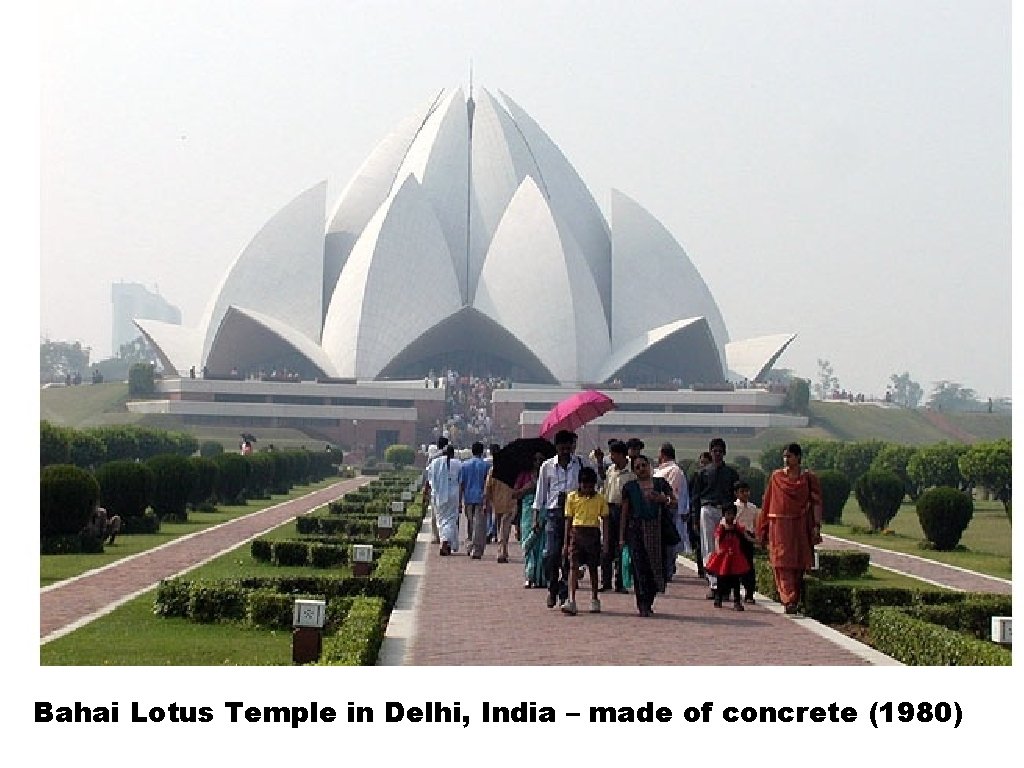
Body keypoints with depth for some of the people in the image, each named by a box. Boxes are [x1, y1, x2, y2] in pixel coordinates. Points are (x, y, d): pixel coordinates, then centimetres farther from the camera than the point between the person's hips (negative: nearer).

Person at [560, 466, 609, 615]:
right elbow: (568, 520, 7)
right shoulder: (572, 497, 5)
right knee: (573, 565, -11)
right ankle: (571, 601, -19)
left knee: (593, 567, 9)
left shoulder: (600, 499, 4)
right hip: (576, 532, -1)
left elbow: (604, 520, 6)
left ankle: (594, 600, 22)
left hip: (593, 533, 1)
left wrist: (605, 541, -1)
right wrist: (566, 543, 4)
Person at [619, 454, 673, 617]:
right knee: (640, 568, -7)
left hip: (656, 529, 1)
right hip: (636, 529, -1)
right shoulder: (629, 487, 10)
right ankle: (643, 605, -6)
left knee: (656, 566, -1)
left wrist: (663, 499, -12)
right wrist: (622, 536, 5)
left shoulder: (660, 483, 11)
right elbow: (624, 513, 10)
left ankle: (648, 602, 14)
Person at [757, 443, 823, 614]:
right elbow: (768, 502, 10)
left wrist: (817, 526, -10)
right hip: (779, 525, 0)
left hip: (801, 526, 0)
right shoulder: (776, 477, 7)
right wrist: (764, 528, 8)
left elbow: (816, 503, 0)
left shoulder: (809, 478, 3)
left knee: (798, 565, 4)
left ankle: (793, 600, 14)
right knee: (783, 563, -11)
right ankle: (789, 601, -19)